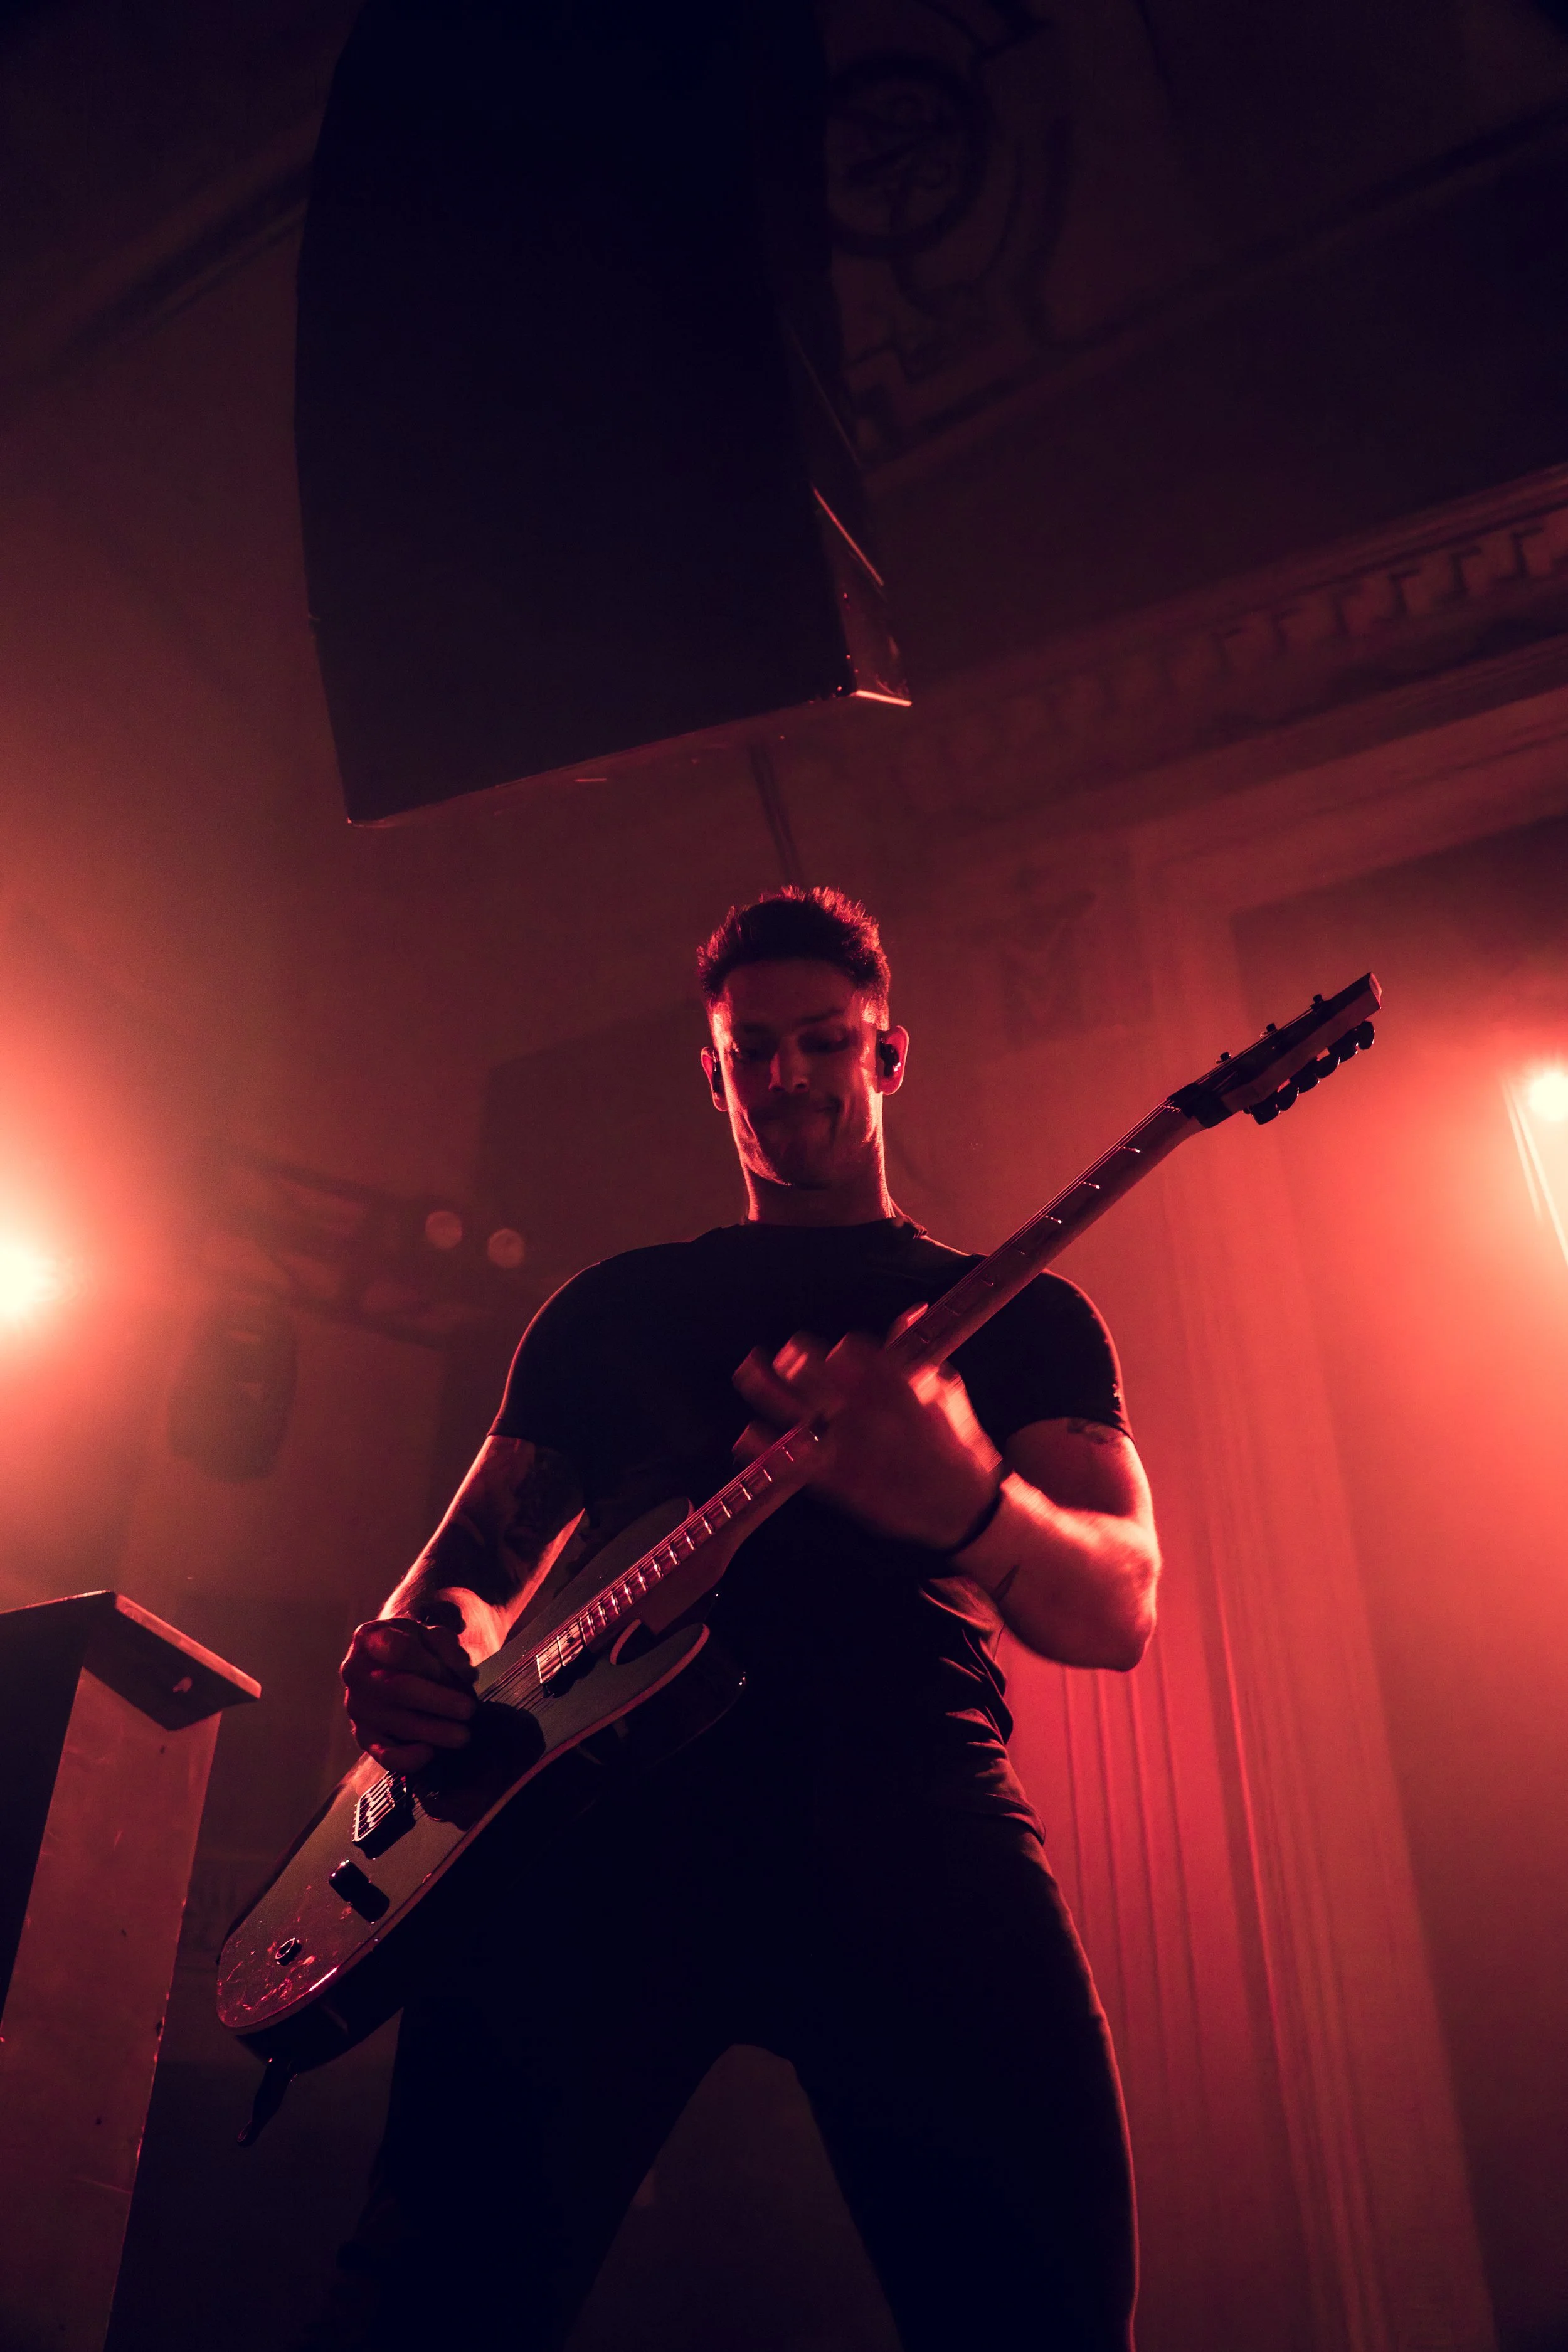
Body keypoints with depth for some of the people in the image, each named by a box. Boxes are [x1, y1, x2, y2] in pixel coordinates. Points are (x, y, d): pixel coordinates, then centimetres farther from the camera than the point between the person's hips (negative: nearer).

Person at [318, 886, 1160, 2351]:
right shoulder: (612, 1306, 24)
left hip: (903, 1808, 0)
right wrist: (416, 1644, -3)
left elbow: (1118, 1613, 3)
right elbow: (477, 1556, 24)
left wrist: (972, 1508, -22)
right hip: (603, 1800, 1)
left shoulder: (1016, 1314, 18)